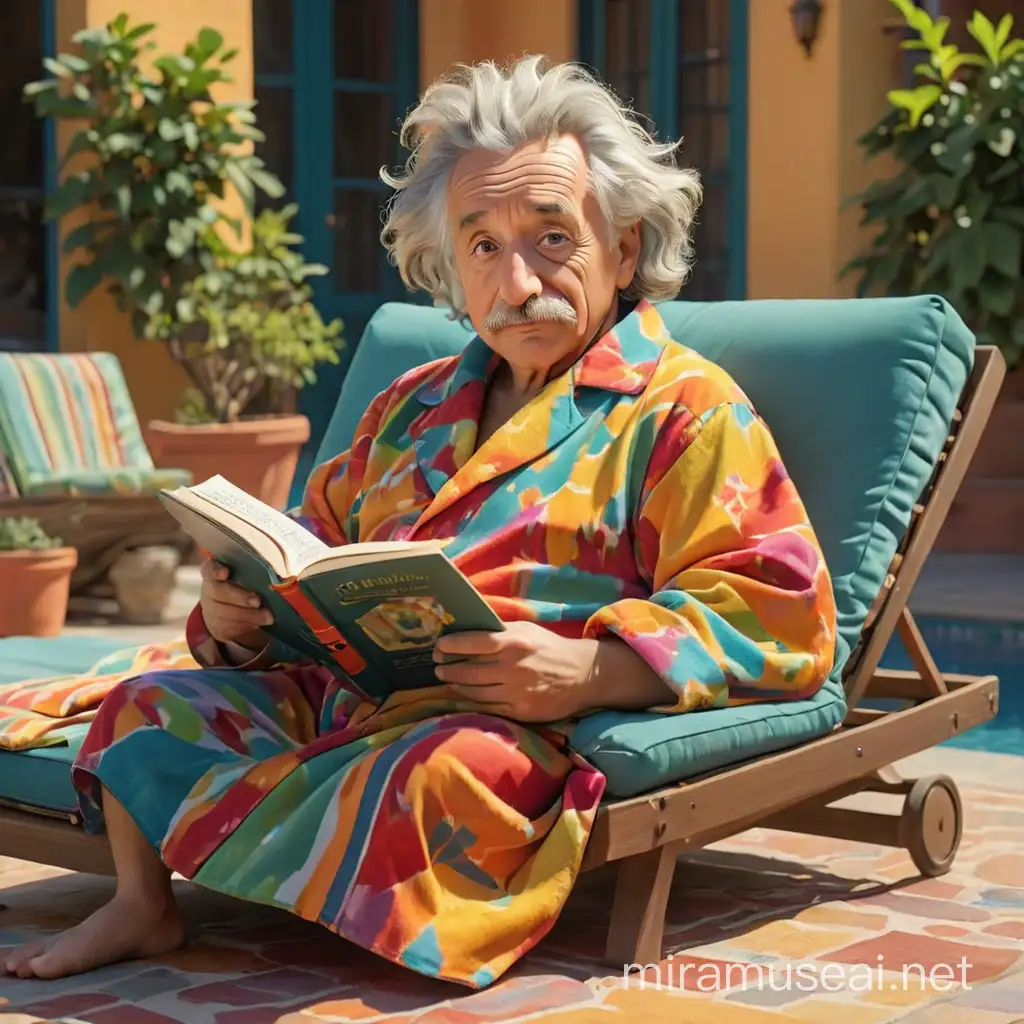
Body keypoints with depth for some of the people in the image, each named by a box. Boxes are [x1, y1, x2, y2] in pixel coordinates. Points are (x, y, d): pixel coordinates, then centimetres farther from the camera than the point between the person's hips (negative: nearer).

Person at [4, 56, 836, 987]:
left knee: (438, 765, -37)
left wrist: (591, 671, -25)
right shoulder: (415, 406, 27)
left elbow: (782, 616, -9)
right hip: (336, 693, 7)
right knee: (148, 704, -4)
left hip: (522, 727, -7)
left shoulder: (686, 407, 2)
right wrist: (244, 614, 4)